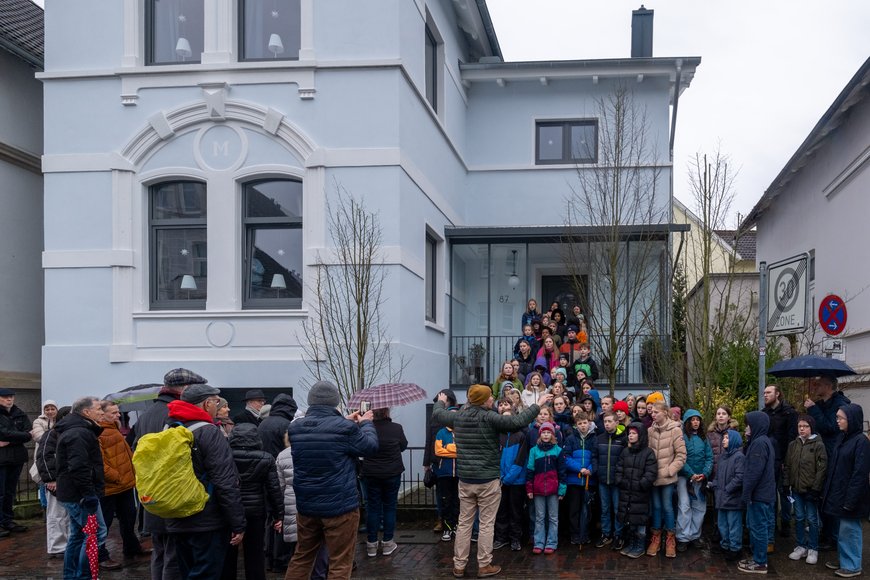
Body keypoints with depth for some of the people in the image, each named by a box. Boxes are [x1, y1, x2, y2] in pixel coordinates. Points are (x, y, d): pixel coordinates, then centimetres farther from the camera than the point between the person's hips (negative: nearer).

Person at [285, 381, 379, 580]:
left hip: (306, 505, 5)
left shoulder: (295, 427, 0)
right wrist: (366, 423, 15)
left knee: (301, 558, 19)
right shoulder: (345, 428, -16)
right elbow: (370, 446, -1)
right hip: (340, 506, -5)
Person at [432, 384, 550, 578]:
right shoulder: (489, 417, -15)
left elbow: (437, 414, 22)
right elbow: (518, 421, -22)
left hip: (465, 479, 5)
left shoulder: (458, 416, 3)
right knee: (486, 524, 4)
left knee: (464, 523, 11)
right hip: (487, 480, -5)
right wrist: (538, 404, -13)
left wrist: (441, 401, 43)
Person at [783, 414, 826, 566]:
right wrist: (786, 485, 6)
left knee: (812, 519, 3)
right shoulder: (793, 445, 8)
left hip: (811, 489, -4)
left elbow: (822, 468, -11)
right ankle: (801, 546, 21)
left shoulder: (818, 445, -7)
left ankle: (813, 549, 12)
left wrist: (816, 488, -14)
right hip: (796, 488, 5)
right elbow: (787, 466, 12)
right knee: (799, 518, 11)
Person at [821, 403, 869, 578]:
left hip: (849, 496, -8)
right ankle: (843, 560, 28)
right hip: (838, 494, 8)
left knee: (849, 530, 1)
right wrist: (827, 490, 13)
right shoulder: (842, 438, 10)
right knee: (841, 530, 16)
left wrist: (851, 500, -20)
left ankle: (852, 566, 12)